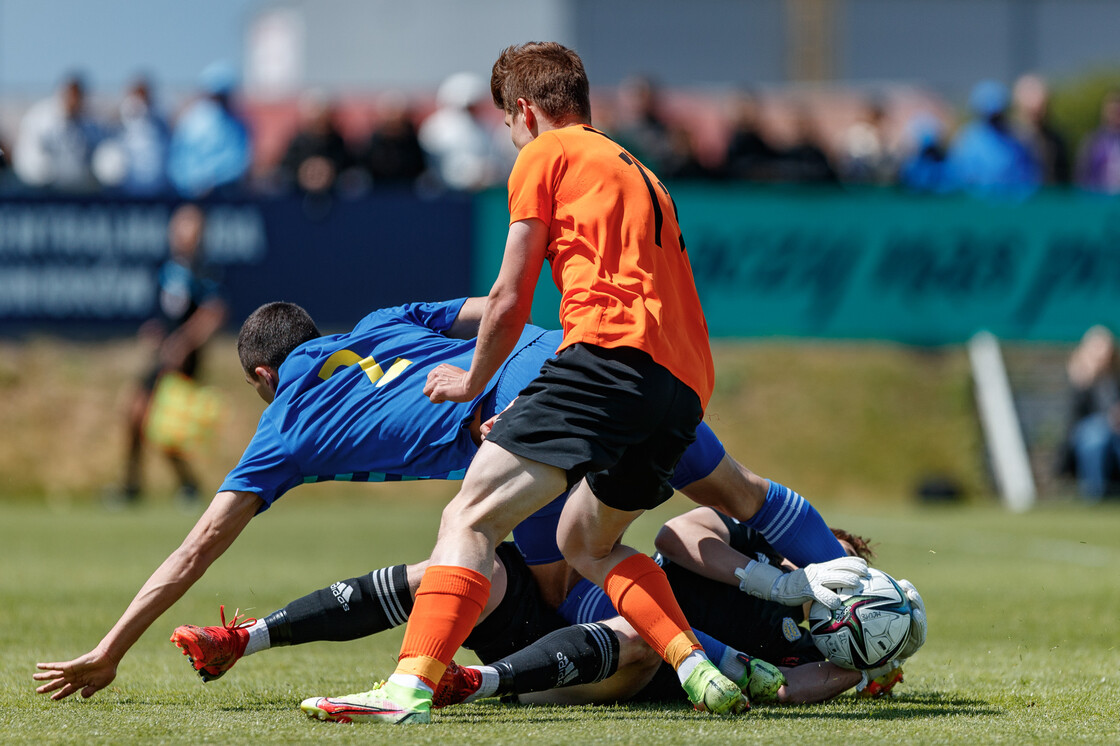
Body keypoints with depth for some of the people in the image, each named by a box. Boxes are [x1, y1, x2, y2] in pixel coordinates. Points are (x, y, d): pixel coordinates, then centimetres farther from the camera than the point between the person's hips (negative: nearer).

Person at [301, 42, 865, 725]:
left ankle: (409, 688, -30)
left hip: (613, 350, -8)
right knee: (585, 541, 27)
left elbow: (510, 301, 9)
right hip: (687, 387, 8)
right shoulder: (641, 176, 34)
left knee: (470, 518, -12)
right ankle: (700, 668, 9)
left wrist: (473, 383, 26)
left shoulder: (546, 155, 11)